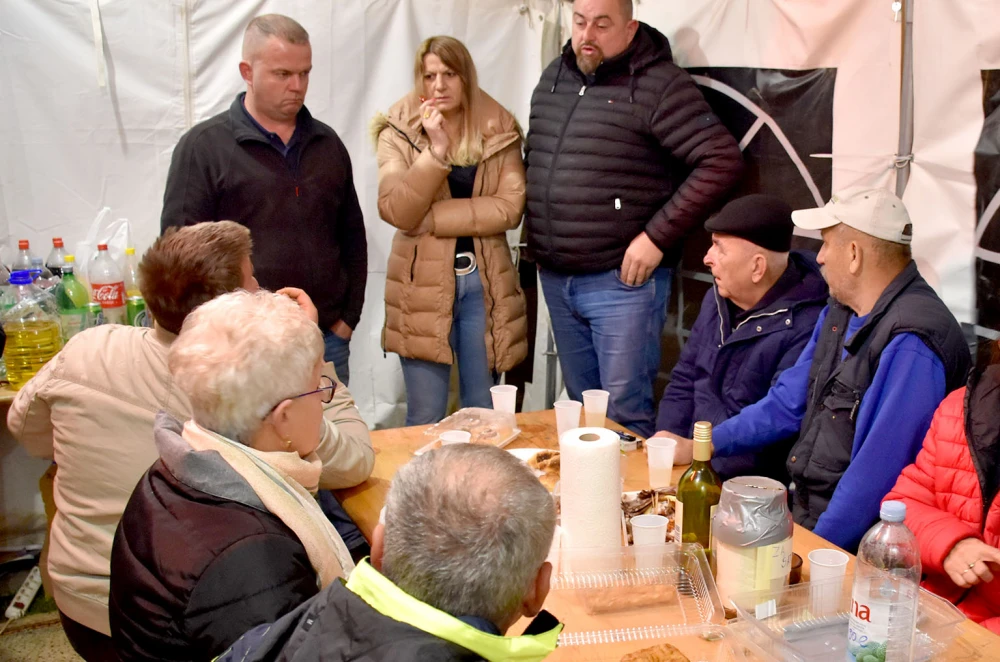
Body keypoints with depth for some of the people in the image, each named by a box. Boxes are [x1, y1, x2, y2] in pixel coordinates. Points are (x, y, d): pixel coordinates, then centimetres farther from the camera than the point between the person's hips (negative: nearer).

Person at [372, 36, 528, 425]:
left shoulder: (500, 131, 3)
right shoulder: (398, 132, -1)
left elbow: (509, 207, -9)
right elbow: (395, 211, -13)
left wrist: (432, 218, -13)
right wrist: (436, 150, -20)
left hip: (484, 281, 2)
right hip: (423, 283, -1)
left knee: (484, 416, 10)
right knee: (424, 421, 4)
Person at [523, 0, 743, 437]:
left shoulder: (659, 84, -12)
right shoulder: (554, 76, 10)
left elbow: (722, 161, -19)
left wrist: (657, 237, -19)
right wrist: (535, 240, 13)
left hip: (622, 280, -7)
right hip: (555, 278, 7)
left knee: (625, 411, 0)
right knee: (580, 405, 19)